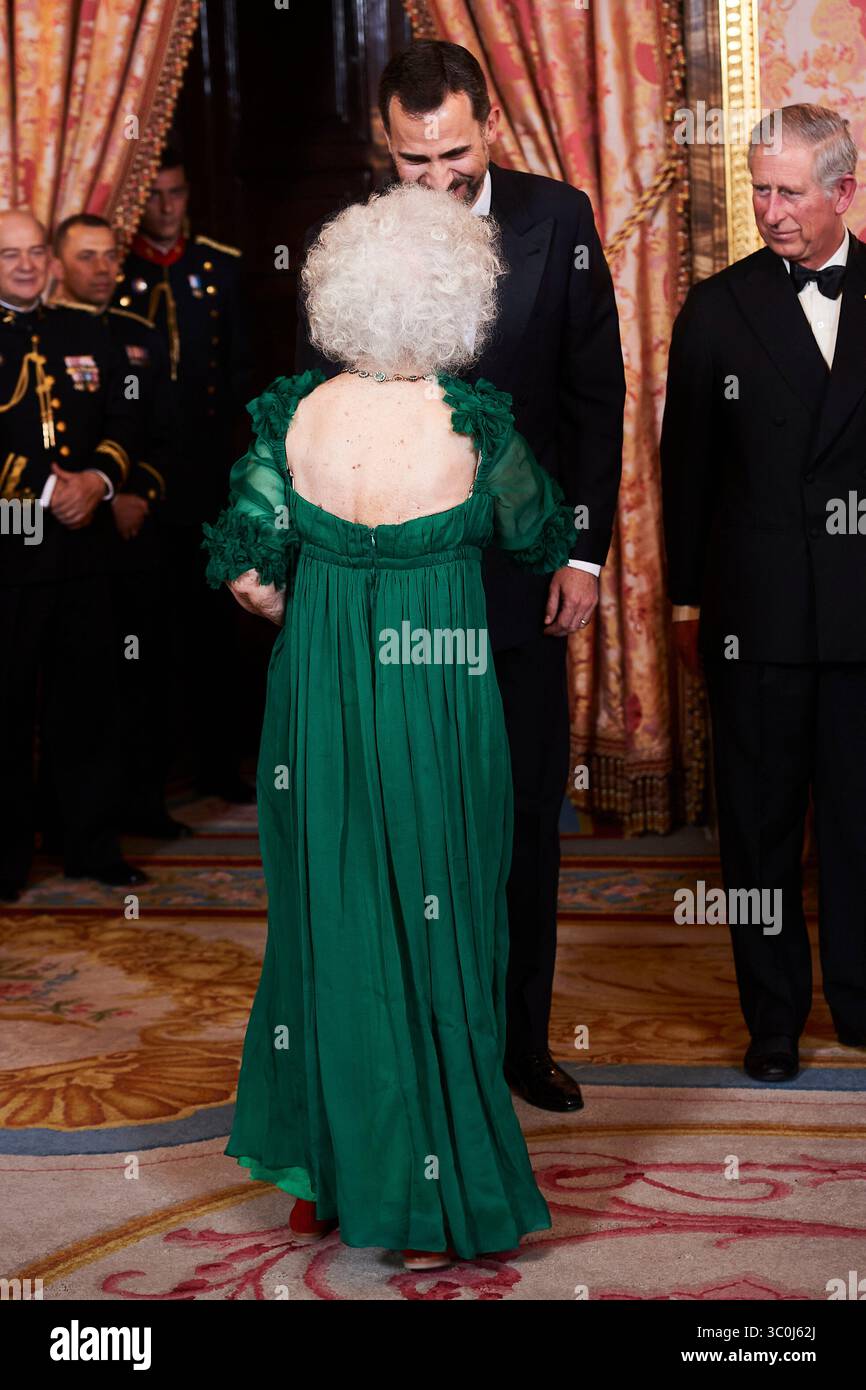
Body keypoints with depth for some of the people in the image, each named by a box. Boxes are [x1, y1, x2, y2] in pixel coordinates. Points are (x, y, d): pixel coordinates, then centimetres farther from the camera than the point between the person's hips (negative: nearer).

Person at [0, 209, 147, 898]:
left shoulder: (87, 336, 15)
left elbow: (122, 422, 12)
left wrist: (99, 481, -7)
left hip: (83, 544, 4)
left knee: (87, 699, 9)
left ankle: (93, 843, 19)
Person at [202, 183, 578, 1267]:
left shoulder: (295, 414, -7)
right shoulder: (476, 424, -12)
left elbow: (245, 572, -5)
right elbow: (541, 543, 3)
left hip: (317, 691, 3)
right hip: (438, 700, -2)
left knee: (321, 914, 16)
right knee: (433, 932, 9)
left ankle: (316, 1175, 28)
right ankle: (428, 1206, 18)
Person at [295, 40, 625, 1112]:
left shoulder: (557, 221, -1)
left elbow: (597, 396, 2)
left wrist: (584, 550, -2)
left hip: (523, 570, 1)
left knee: (526, 817, 9)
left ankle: (520, 1039, 23)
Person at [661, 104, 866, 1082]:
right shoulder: (719, 309, 3)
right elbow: (686, 463, 7)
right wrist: (685, 597, 5)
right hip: (757, 613, 0)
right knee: (760, 819, 8)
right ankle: (774, 1015, 21)